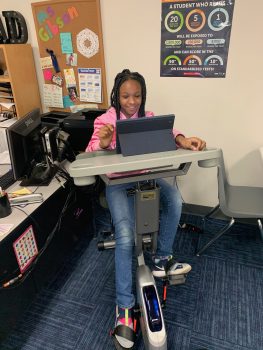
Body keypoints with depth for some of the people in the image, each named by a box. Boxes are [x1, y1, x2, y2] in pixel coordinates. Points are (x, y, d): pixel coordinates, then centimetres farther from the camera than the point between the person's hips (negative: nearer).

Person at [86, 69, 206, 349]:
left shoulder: (148, 117, 8)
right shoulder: (105, 120, -2)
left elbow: (167, 133, -7)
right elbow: (91, 152, -10)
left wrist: (182, 140, -30)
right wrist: (102, 143, -33)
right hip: (117, 181, -3)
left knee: (174, 199, -26)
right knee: (125, 237, -23)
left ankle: (161, 259, -4)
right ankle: (124, 307, -9)